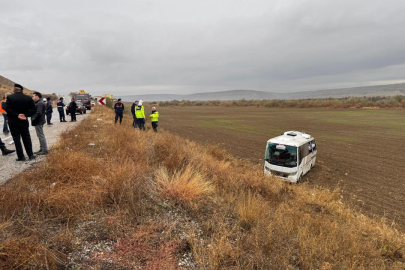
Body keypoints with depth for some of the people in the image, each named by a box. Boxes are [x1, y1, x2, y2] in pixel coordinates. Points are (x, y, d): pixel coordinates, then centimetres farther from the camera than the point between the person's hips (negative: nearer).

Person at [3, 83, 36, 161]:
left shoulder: (10, 97, -9)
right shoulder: (28, 98, -1)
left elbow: (7, 109, -15)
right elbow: (32, 110, -5)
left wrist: (17, 115, -12)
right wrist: (25, 115, -8)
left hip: (13, 122, -2)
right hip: (24, 122, 2)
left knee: (16, 139, 4)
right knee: (26, 138, 11)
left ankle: (21, 156, 5)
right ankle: (30, 155, 12)